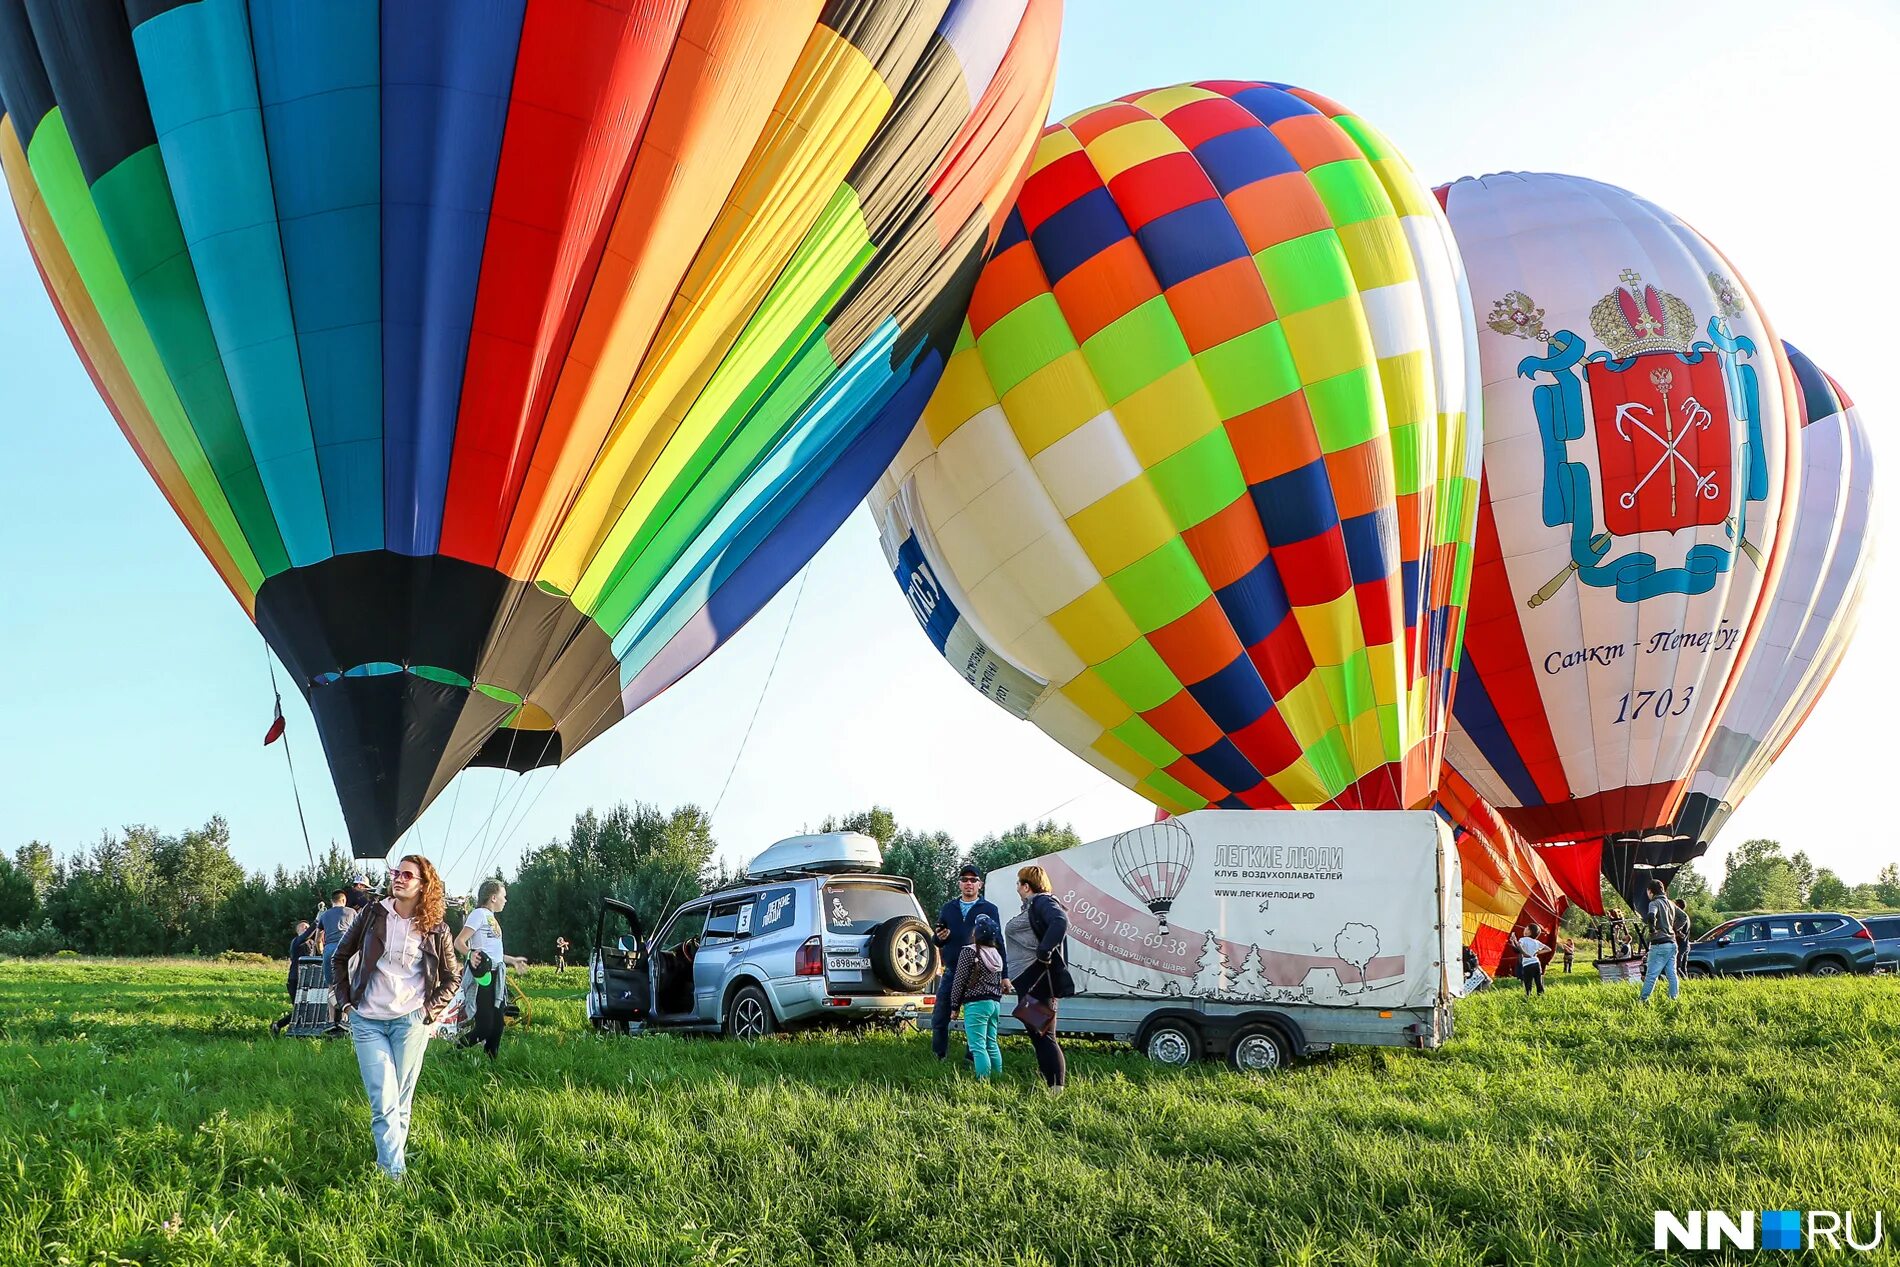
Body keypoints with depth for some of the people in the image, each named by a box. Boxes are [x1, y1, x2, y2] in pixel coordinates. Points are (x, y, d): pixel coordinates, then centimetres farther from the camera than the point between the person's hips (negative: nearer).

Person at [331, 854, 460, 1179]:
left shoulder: (436, 930, 1)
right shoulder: (373, 914, 2)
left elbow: (452, 977, 12)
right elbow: (341, 956, 13)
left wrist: (432, 1009, 1)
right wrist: (345, 1000, 7)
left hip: (410, 1021, 0)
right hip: (367, 1022, 0)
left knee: (401, 1101, 5)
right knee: (384, 1103, -8)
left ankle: (388, 1164, 19)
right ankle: (394, 1175, -10)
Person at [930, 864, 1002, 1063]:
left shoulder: (989, 909, 4)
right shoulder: (948, 908, 13)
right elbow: (937, 941, 16)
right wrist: (939, 938, -9)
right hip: (951, 972, 3)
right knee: (939, 1019, 3)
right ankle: (938, 1057, 15)